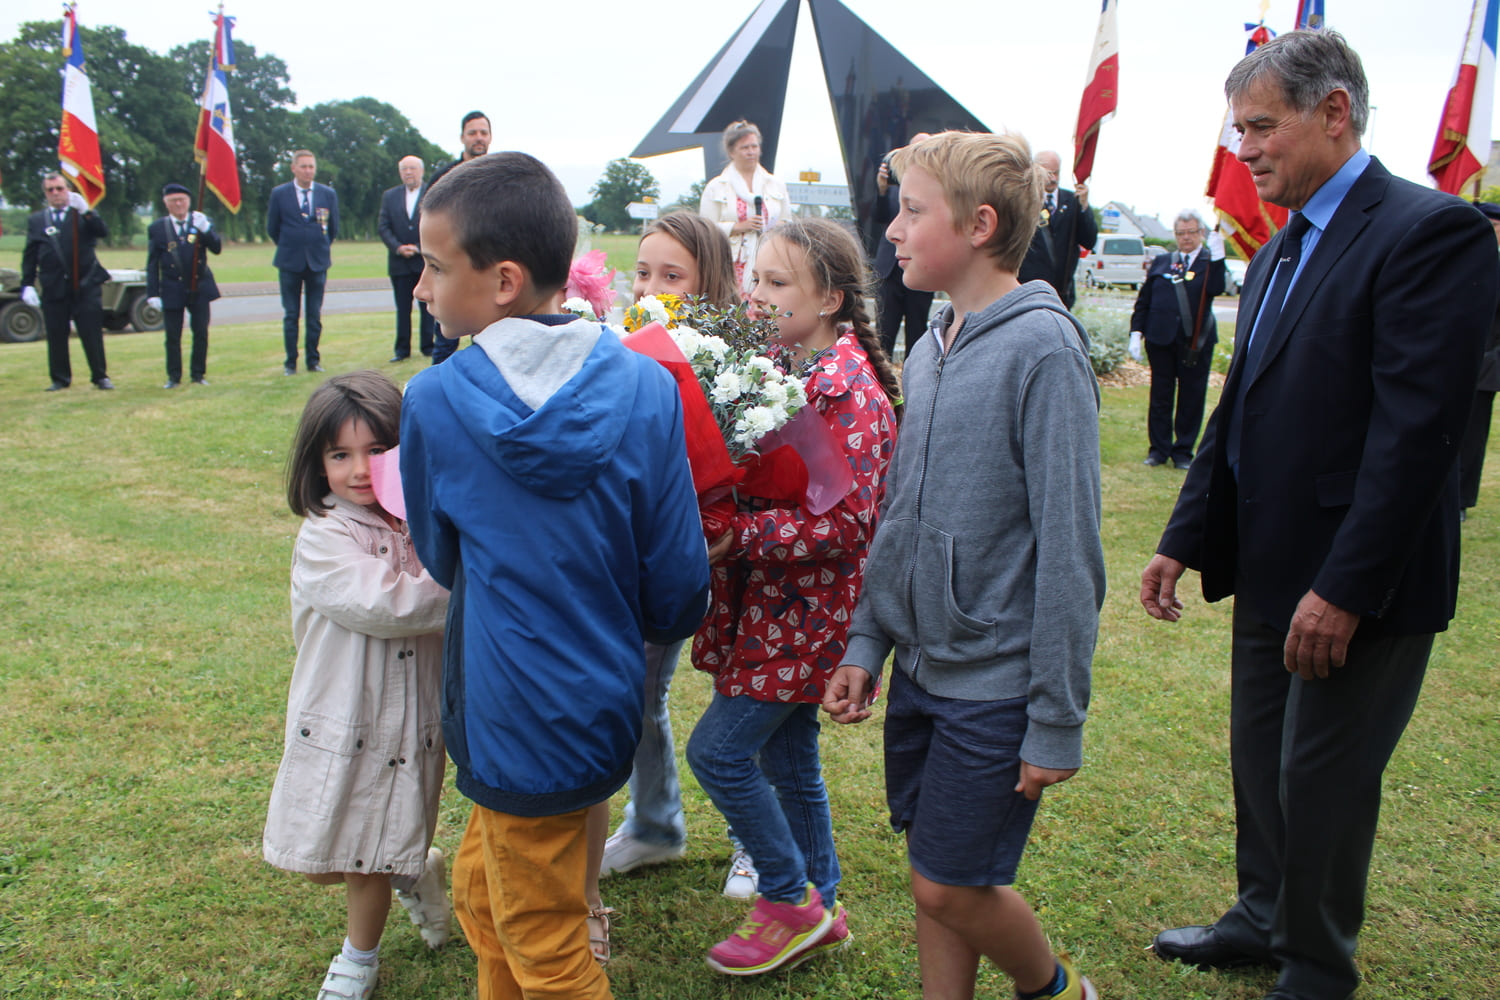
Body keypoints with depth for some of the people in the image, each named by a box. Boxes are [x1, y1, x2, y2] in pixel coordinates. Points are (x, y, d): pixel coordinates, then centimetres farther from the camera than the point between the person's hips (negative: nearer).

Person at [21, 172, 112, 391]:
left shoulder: (84, 216, 7)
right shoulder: (36, 220, 11)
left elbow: (103, 232, -11)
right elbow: (30, 256, 9)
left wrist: (85, 211, -22)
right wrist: (27, 285, 1)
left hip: (85, 285, -2)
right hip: (53, 288, 2)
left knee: (92, 334, -1)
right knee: (56, 336, 4)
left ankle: (100, 377, 7)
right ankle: (60, 379, 14)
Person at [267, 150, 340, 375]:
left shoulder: (328, 194, 2)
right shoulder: (279, 193, -1)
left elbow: (333, 229, 11)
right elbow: (272, 228, 7)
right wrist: (288, 247, 14)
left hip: (318, 262, 1)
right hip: (290, 263, -1)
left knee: (315, 315, 5)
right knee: (290, 315, 3)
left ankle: (313, 360, 13)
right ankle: (290, 362, 9)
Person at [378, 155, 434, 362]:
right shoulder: (389, 196, 11)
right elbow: (383, 227, 6)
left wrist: (419, 248, -13)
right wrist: (398, 248, -9)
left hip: (426, 259, -3)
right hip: (399, 262, 3)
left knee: (428, 306, 1)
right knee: (402, 308, 6)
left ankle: (428, 346, 9)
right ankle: (402, 349, 11)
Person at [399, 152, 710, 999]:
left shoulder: (433, 402, -15)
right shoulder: (645, 387, -11)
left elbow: (442, 561, 2)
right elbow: (680, 587, -6)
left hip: (520, 728, -4)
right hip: (604, 699, 4)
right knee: (482, 890, 26)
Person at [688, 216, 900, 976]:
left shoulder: (850, 392, -19)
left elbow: (843, 523, -24)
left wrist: (736, 534, -28)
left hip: (805, 612, -8)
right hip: (767, 603, 8)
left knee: (717, 749, -5)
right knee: (786, 756, 17)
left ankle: (791, 899, 14)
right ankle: (818, 908, 33)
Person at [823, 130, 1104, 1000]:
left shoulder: (1043, 349, -17)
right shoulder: (928, 353, 7)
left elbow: (1069, 548, -18)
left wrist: (1058, 722, -16)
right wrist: (867, 643, 10)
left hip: (996, 684, -7)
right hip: (920, 669, 7)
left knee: (953, 887, 3)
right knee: (932, 880, 15)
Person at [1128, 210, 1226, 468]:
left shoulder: (1211, 262, 2)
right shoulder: (1162, 262, 10)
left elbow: (1216, 289, -19)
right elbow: (1143, 300, 10)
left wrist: (1217, 257, -26)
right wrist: (1136, 332, 1)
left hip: (1196, 342, -2)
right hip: (1161, 340, 2)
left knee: (1191, 398, 4)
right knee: (1160, 397, 8)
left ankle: (1183, 451, 15)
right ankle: (1159, 449, 18)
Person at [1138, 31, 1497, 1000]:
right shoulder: (1279, 252, 13)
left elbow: (1417, 427, -22)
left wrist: (1346, 589, -23)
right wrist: (1184, 540, 9)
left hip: (1358, 587, -8)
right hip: (1271, 572, 8)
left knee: (1321, 782, 5)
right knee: (1260, 760, 20)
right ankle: (1266, 919, 40)